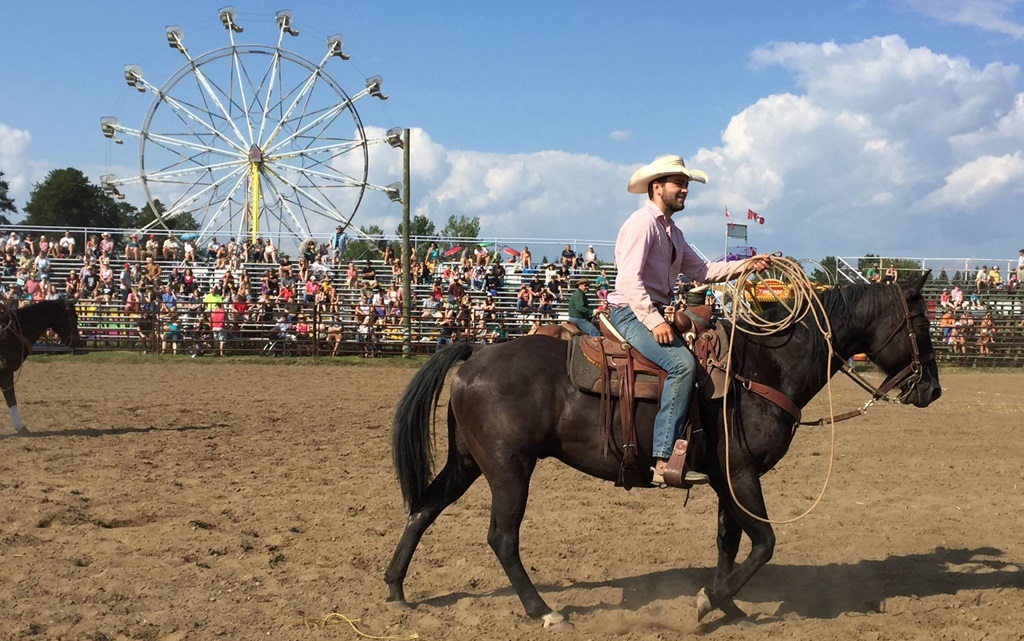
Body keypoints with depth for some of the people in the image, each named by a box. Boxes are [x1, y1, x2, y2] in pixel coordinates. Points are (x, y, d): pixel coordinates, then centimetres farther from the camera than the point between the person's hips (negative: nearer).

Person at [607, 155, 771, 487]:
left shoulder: (673, 233, 22)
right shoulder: (642, 223, -9)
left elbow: (701, 271, 19)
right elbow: (630, 279, -19)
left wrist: (746, 265, 9)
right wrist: (655, 321, -25)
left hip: (657, 313, 10)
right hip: (631, 313, -10)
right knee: (681, 363, -29)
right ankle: (664, 460, -33)